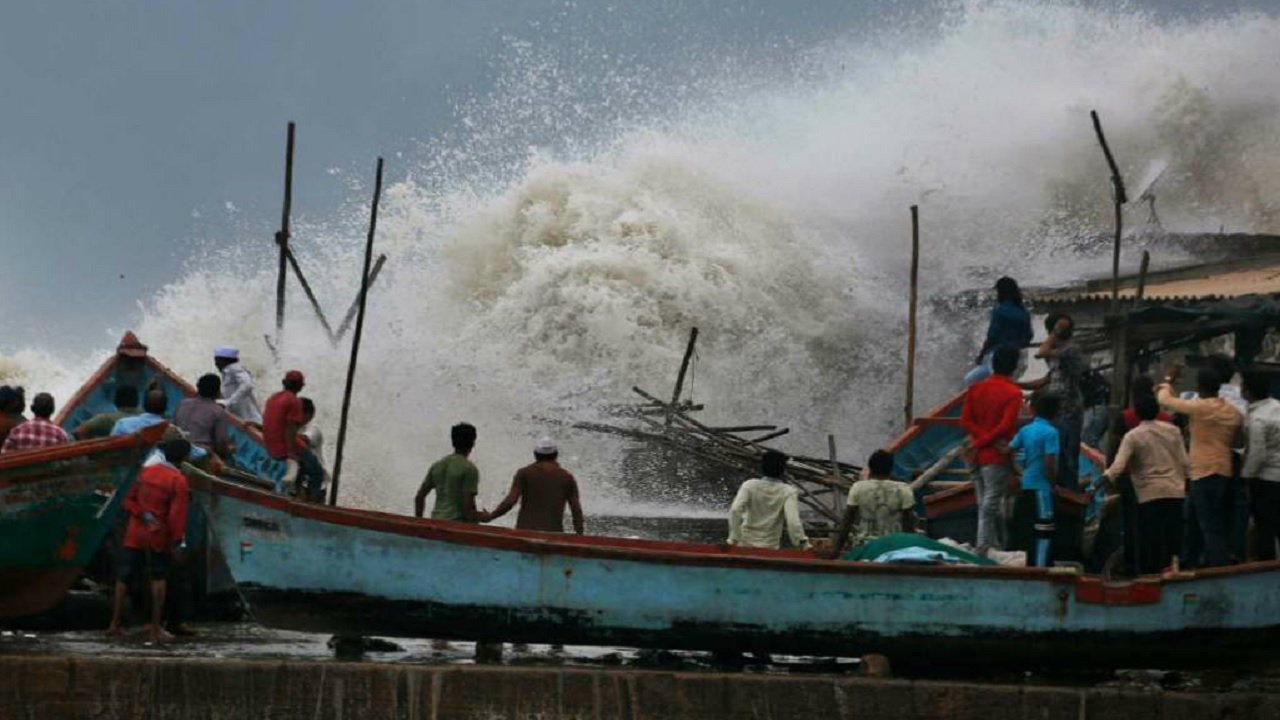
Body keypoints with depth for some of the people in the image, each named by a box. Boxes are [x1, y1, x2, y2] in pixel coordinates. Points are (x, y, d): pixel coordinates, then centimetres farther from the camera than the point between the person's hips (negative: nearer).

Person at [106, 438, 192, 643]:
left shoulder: (146, 472, 5)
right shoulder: (178, 480, -11)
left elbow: (129, 501, 3)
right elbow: (177, 513, -15)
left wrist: (143, 514, -7)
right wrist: (177, 540, -10)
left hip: (135, 533, 4)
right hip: (159, 535, -4)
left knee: (125, 576, 9)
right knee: (159, 577, 7)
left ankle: (114, 623, 9)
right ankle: (155, 626, 4)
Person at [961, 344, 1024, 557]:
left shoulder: (976, 388, 6)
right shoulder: (1013, 393, -11)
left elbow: (965, 420, 0)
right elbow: (1007, 426, -19)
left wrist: (986, 440, -6)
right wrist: (982, 443, -11)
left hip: (978, 457, 6)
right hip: (998, 458, -6)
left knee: (985, 505, 14)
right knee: (990, 507, -6)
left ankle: (997, 549, 22)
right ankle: (983, 551, -10)